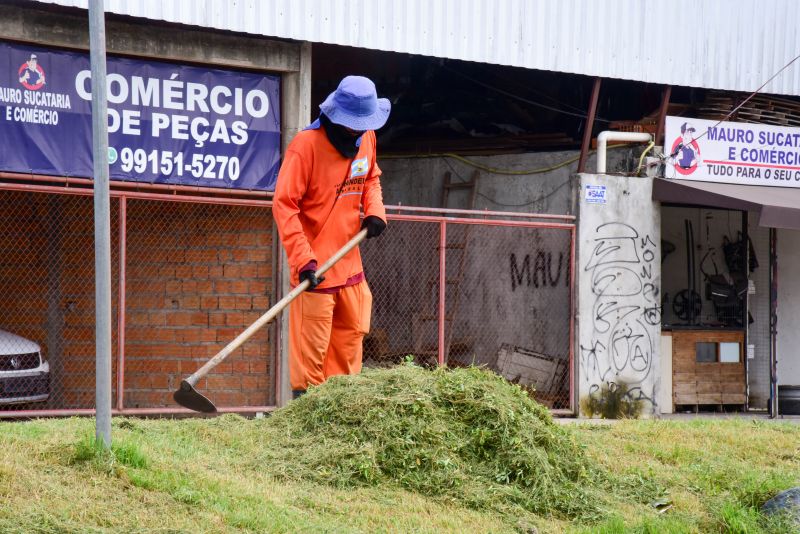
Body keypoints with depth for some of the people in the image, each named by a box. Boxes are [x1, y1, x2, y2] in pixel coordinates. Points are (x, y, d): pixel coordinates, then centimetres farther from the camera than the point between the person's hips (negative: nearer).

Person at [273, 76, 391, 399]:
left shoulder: (366, 138, 6)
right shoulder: (307, 143, -16)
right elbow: (284, 205, -18)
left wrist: (375, 212, 2)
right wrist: (304, 260, -26)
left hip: (349, 261, 7)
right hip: (315, 267, -7)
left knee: (351, 334, 13)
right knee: (311, 347, -7)